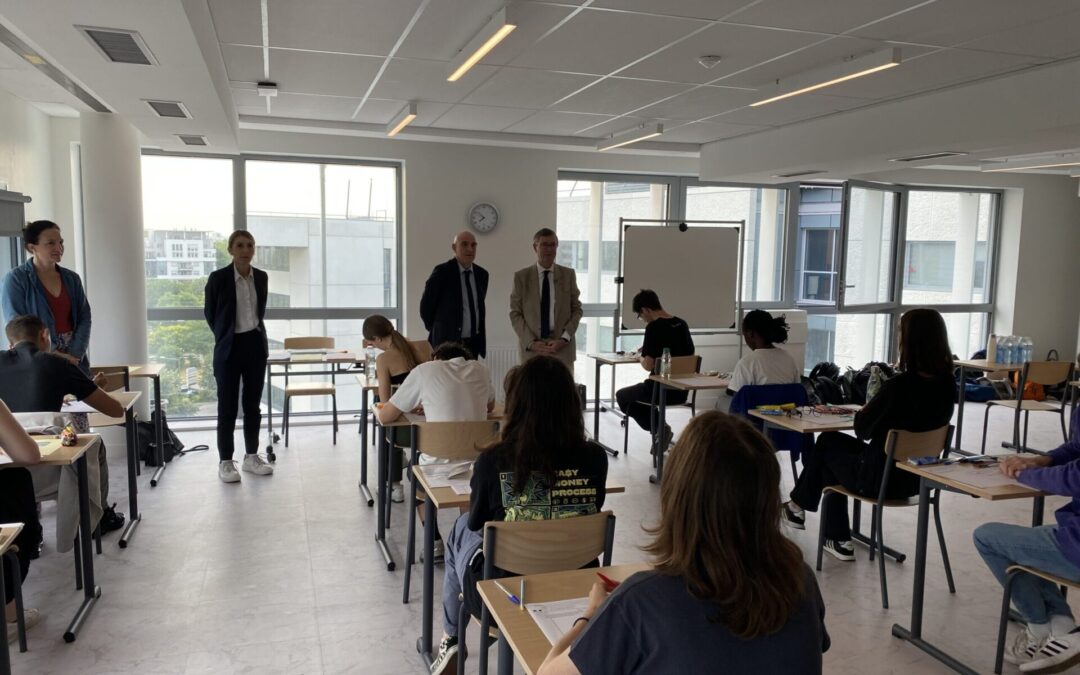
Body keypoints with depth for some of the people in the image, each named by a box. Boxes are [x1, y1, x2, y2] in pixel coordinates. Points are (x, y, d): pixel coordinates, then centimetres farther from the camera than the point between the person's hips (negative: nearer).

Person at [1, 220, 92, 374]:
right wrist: (52, 355, -15)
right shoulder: (16, 279, -1)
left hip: (75, 362, 4)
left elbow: (84, 318, 7)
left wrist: (75, 354, -9)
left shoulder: (71, 278, 11)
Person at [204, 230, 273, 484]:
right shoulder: (218, 278, -9)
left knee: (252, 404, 11)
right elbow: (209, 312, 3)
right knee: (227, 406, 1)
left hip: (256, 345, 4)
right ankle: (225, 462, 10)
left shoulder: (261, 277, 3)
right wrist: (224, 335, 11)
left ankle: (252, 457, 21)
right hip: (229, 348, -4)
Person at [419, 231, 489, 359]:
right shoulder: (442, 272, -8)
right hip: (448, 342, -5)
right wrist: (437, 331, 6)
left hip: (474, 343, 5)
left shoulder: (482, 274, 7)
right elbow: (426, 306, -1)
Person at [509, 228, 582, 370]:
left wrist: (564, 339, -6)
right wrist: (531, 343, -8)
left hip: (563, 349, 1)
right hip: (531, 349, 0)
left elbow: (576, 309, 7)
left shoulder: (568, 274, 7)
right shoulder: (521, 276, 4)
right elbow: (515, 314, 3)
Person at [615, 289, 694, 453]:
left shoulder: (654, 327, -16)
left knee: (621, 396, 18)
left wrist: (640, 357, 3)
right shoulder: (682, 324, 5)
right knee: (635, 393, 30)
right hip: (681, 391, 7)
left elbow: (649, 365, -20)